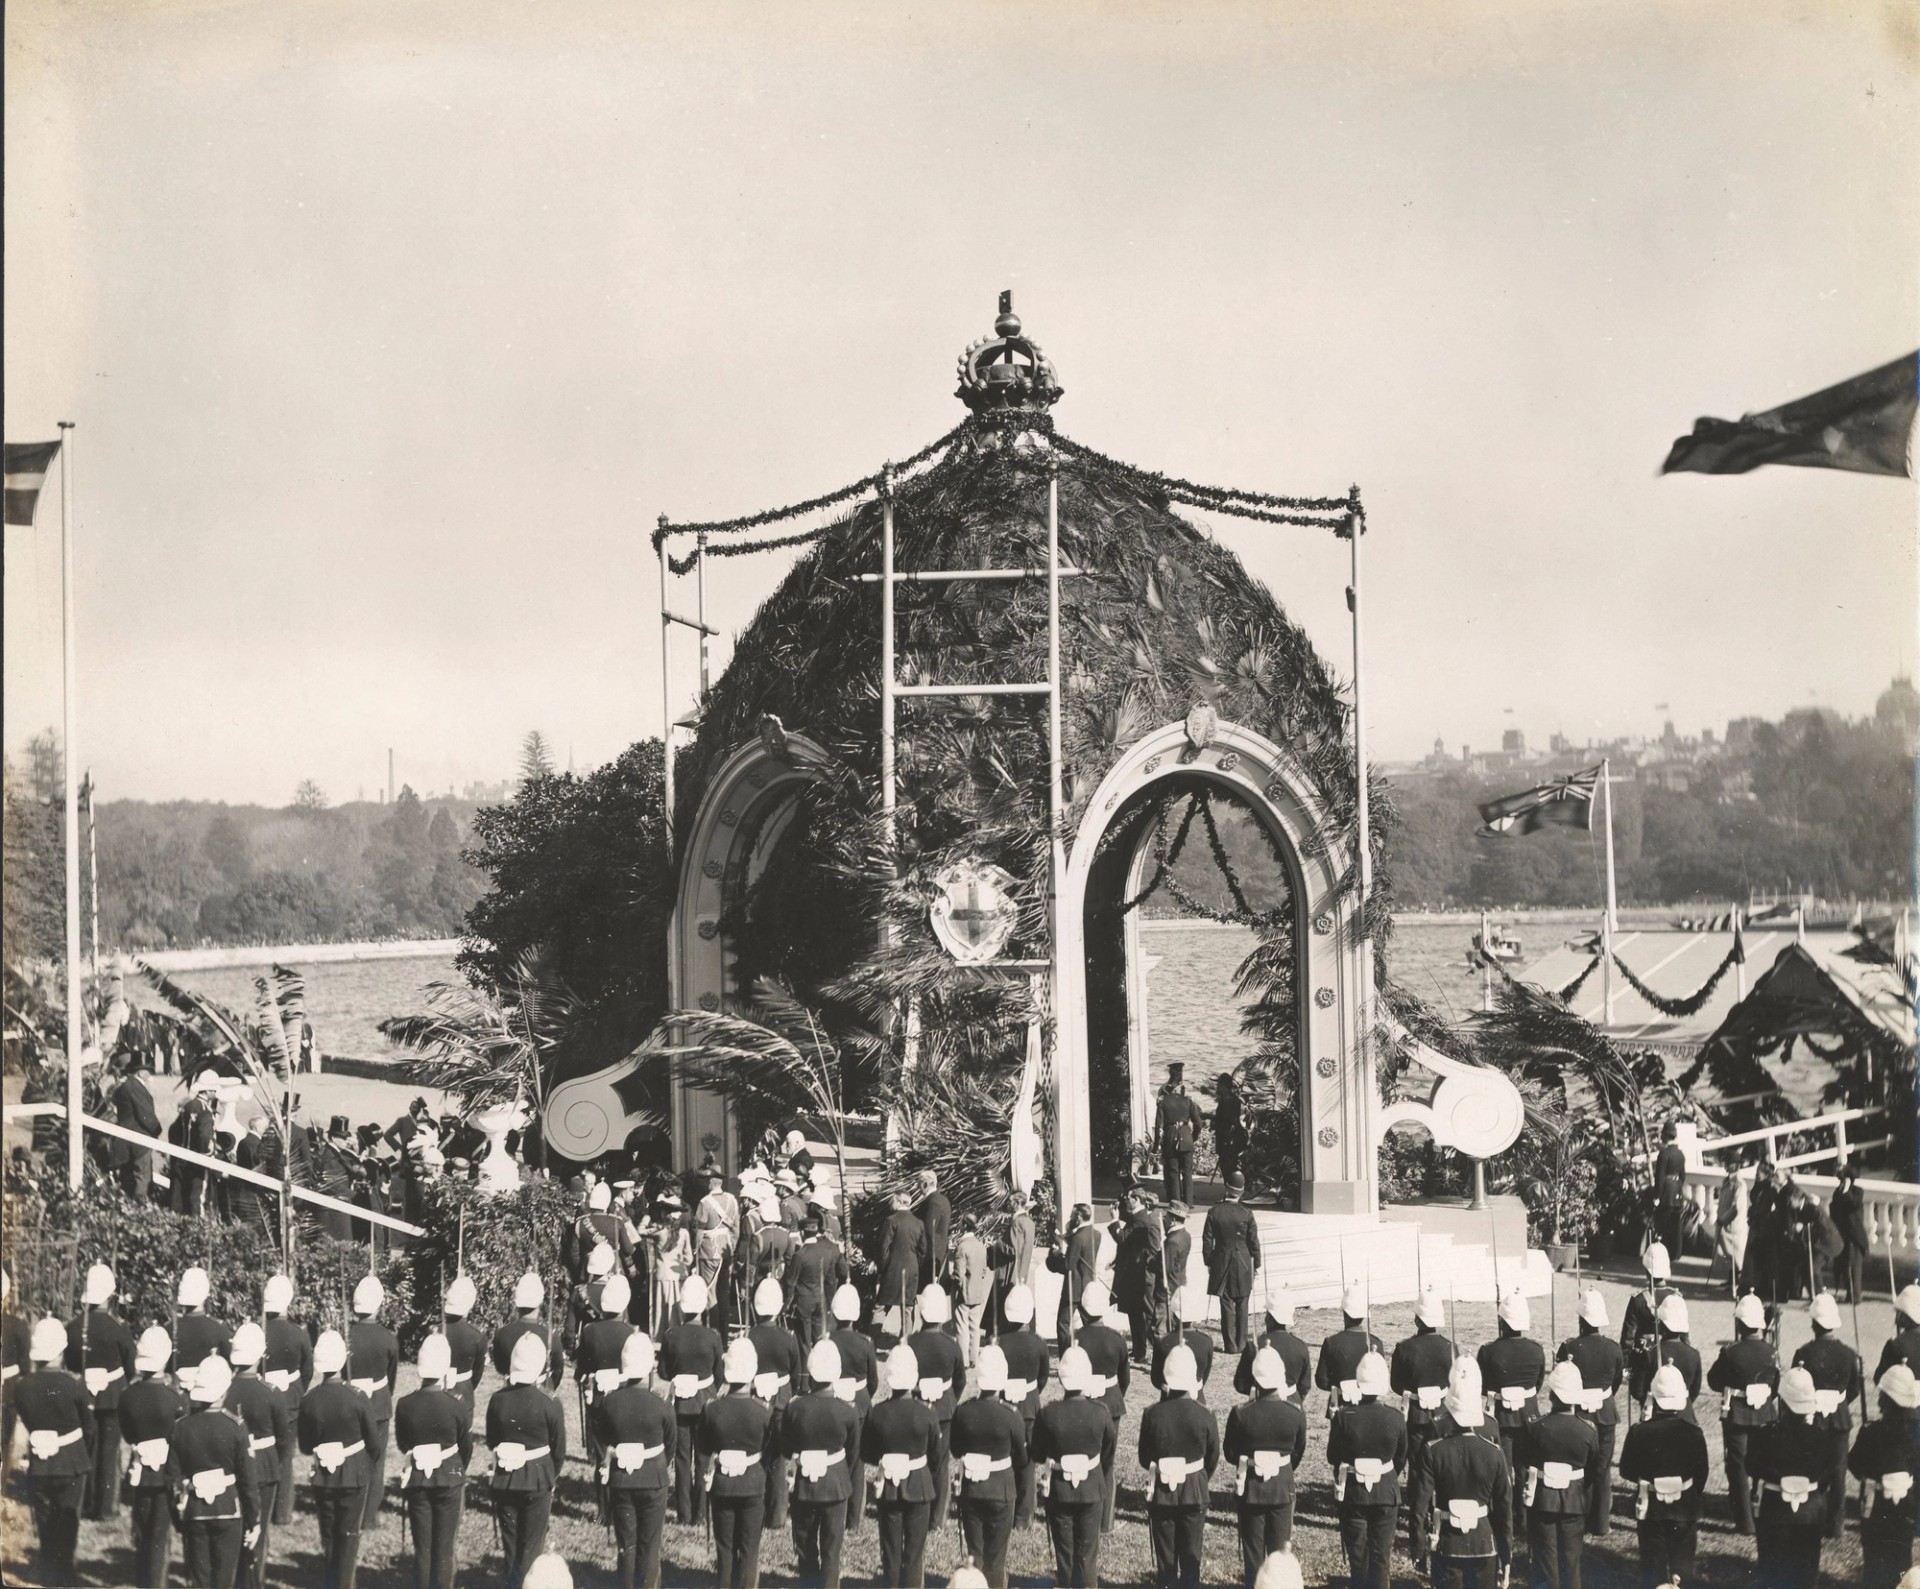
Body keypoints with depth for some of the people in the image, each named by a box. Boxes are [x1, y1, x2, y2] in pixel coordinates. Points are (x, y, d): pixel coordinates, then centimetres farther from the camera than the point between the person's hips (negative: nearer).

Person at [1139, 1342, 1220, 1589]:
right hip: (1194, 1493, 0)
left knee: (1165, 1553, 12)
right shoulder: (1205, 1418, -14)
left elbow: (1144, 1458, -3)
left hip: (1160, 1492, 0)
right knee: (1191, 1555, 12)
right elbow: (1212, 1460, -2)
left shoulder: (1152, 1414, -13)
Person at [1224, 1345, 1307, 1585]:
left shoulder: (1240, 1414, -18)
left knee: (1253, 1548, 12)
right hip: (1282, 1486, 1)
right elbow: (1298, 1454, 1)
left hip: (1250, 1487, -1)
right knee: (1280, 1548, 15)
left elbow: (1230, 1454, -6)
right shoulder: (1295, 1415, -14)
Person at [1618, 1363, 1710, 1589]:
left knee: (1653, 1565, 12)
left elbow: (1626, 1472, -6)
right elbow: (1701, 1476, -4)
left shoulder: (1639, 1432, -15)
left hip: (1651, 1509, 0)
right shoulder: (1693, 1432, -14)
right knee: (1682, 1567, 14)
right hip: (1685, 1510, 0)